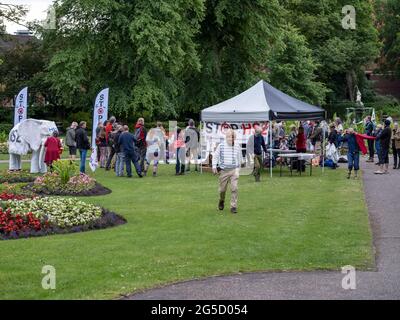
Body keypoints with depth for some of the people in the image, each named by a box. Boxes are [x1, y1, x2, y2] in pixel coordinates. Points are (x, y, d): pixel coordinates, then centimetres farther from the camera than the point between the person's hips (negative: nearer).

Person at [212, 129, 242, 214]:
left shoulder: (237, 147, 2)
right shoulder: (221, 146, -3)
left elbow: (240, 158, 15)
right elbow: (215, 156, 5)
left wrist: (238, 168, 18)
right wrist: (214, 166, -3)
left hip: (234, 170, 0)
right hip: (224, 170, 0)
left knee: (234, 188, -11)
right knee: (222, 189, 8)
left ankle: (233, 206, -5)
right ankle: (221, 201, 40)